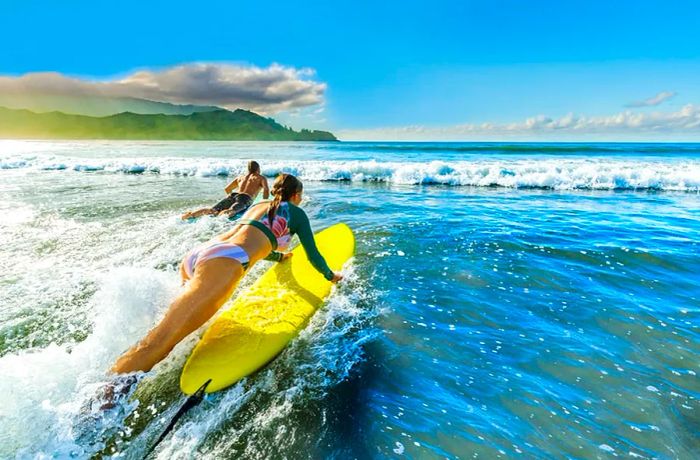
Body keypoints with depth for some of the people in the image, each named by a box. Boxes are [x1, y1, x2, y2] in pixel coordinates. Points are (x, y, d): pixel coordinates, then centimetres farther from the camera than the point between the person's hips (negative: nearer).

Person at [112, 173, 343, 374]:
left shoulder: (257, 206, 35)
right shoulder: (295, 212, 17)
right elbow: (312, 255, 22)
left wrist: (278, 256, 69)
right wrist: (331, 276, 41)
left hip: (195, 256, 9)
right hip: (223, 264, -8)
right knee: (157, 344, -17)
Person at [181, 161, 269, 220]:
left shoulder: (240, 177, 36)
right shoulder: (261, 178, 24)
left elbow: (226, 189, 33)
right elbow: (266, 189, 4)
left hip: (233, 195, 5)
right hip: (246, 198, -5)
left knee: (212, 210, -12)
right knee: (230, 211, -33)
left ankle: (190, 214, -35)